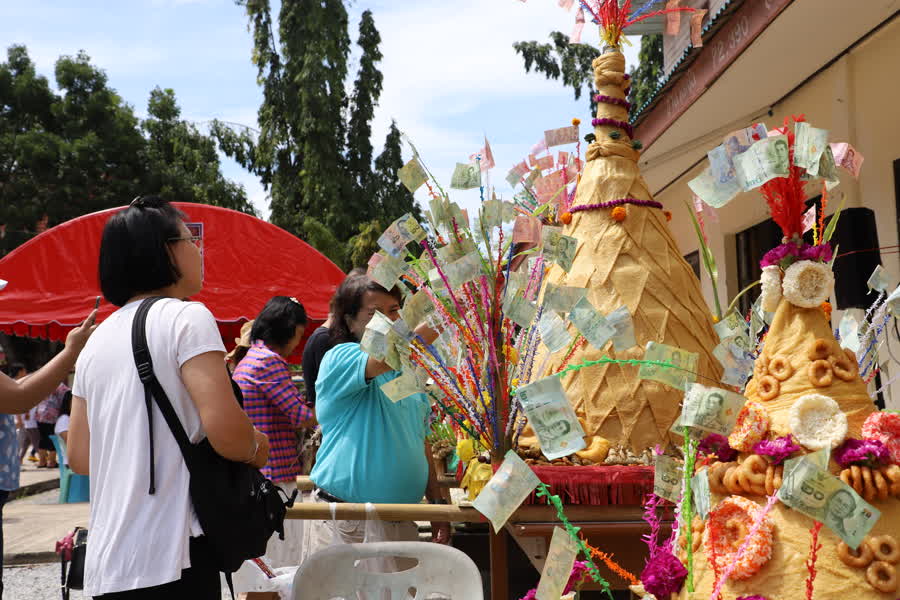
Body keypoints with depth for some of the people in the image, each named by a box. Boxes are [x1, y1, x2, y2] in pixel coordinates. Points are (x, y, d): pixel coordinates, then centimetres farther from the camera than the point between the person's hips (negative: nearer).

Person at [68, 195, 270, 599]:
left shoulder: (97, 340, 12)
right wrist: (258, 449, 1)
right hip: (168, 559, -7)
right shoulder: (186, 317, -9)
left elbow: (79, 456, 14)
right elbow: (225, 430, -19)